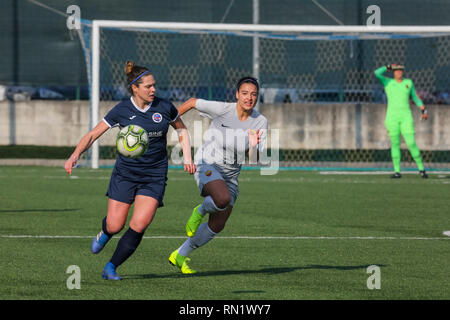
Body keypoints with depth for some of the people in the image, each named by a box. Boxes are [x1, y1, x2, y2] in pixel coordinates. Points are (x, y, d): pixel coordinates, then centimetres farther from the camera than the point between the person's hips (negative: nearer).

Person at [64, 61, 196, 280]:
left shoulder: (164, 108, -3)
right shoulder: (122, 110, -7)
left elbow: (181, 129, 16)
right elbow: (93, 135, -4)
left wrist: (187, 157, 5)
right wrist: (75, 155, -20)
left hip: (154, 177, 0)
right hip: (125, 172, 0)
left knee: (139, 225, -16)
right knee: (115, 226, -1)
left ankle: (111, 267, -2)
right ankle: (104, 234, 39)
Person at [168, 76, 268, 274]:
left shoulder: (260, 122, -6)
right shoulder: (222, 110, -16)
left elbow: (254, 159, -9)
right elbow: (193, 102, 0)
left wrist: (253, 146, -31)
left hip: (231, 175, 5)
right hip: (207, 164, -5)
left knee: (217, 226, 7)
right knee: (223, 199, -36)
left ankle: (180, 256, 27)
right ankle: (201, 211, 0)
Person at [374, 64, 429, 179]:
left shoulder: (408, 82, 11)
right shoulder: (387, 82, 6)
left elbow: (415, 97, 18)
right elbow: (377, 73, -11)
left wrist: (423, 110, 8)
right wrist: (389, 67, 1)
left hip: (406, 117, 0)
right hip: (392, 117, 0)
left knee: (411, 143, -8)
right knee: (395, 144, 0)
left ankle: (421, 169, 1)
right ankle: (397, 171, 6)